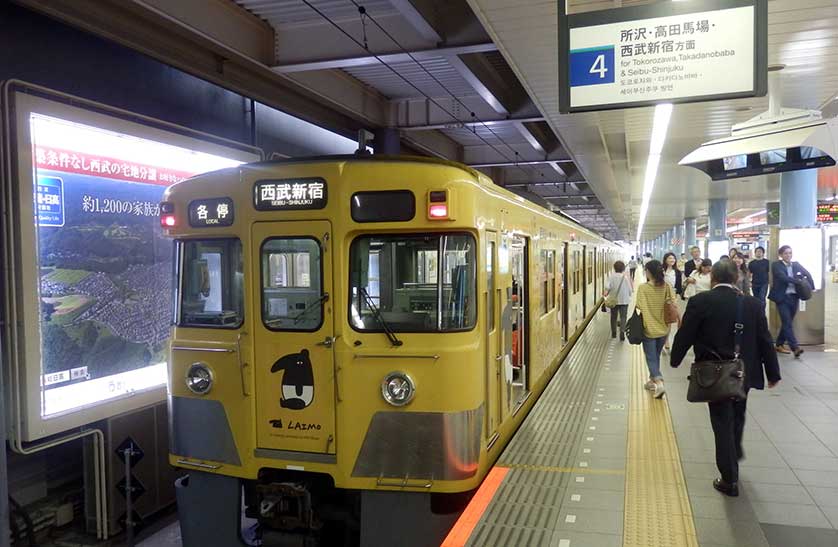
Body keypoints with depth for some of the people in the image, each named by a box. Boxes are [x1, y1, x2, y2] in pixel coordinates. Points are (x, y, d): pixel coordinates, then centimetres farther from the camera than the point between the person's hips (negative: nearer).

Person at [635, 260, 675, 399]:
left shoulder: (643, 288, -16)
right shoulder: (666, 287, -4)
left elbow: (640, 307, -19)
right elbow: (673, 304, -7)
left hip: (650, 328, -4)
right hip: (663, 328, 5)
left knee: (651, 358, 3)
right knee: (656, 356, 21)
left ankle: (659, 382, -14)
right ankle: (653, 381, 34)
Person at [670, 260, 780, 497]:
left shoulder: (699, 302, -15)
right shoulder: (753, 304, -6)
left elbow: (685, 336, -11)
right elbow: (765, 341, -1)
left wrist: (674, 360, 7)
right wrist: (773, 373, 11)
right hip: (744, 373, 3)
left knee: (723, 424, 7)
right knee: (737, 415, 28)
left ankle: (730, 480, 13)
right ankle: (736, 451, 50)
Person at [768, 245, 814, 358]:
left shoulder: (796, 265, 11)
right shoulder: (776, 265, -4)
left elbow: (808, 274, 15)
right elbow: (783, 277, -18)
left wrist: (811, 286, 1)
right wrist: (799, 281, -19)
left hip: (794, 297, 6)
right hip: (782, 297, -6)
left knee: (787, 323, 11)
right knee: (787, 323, -11)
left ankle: (779, 344, 23)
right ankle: (795, 348, -16)